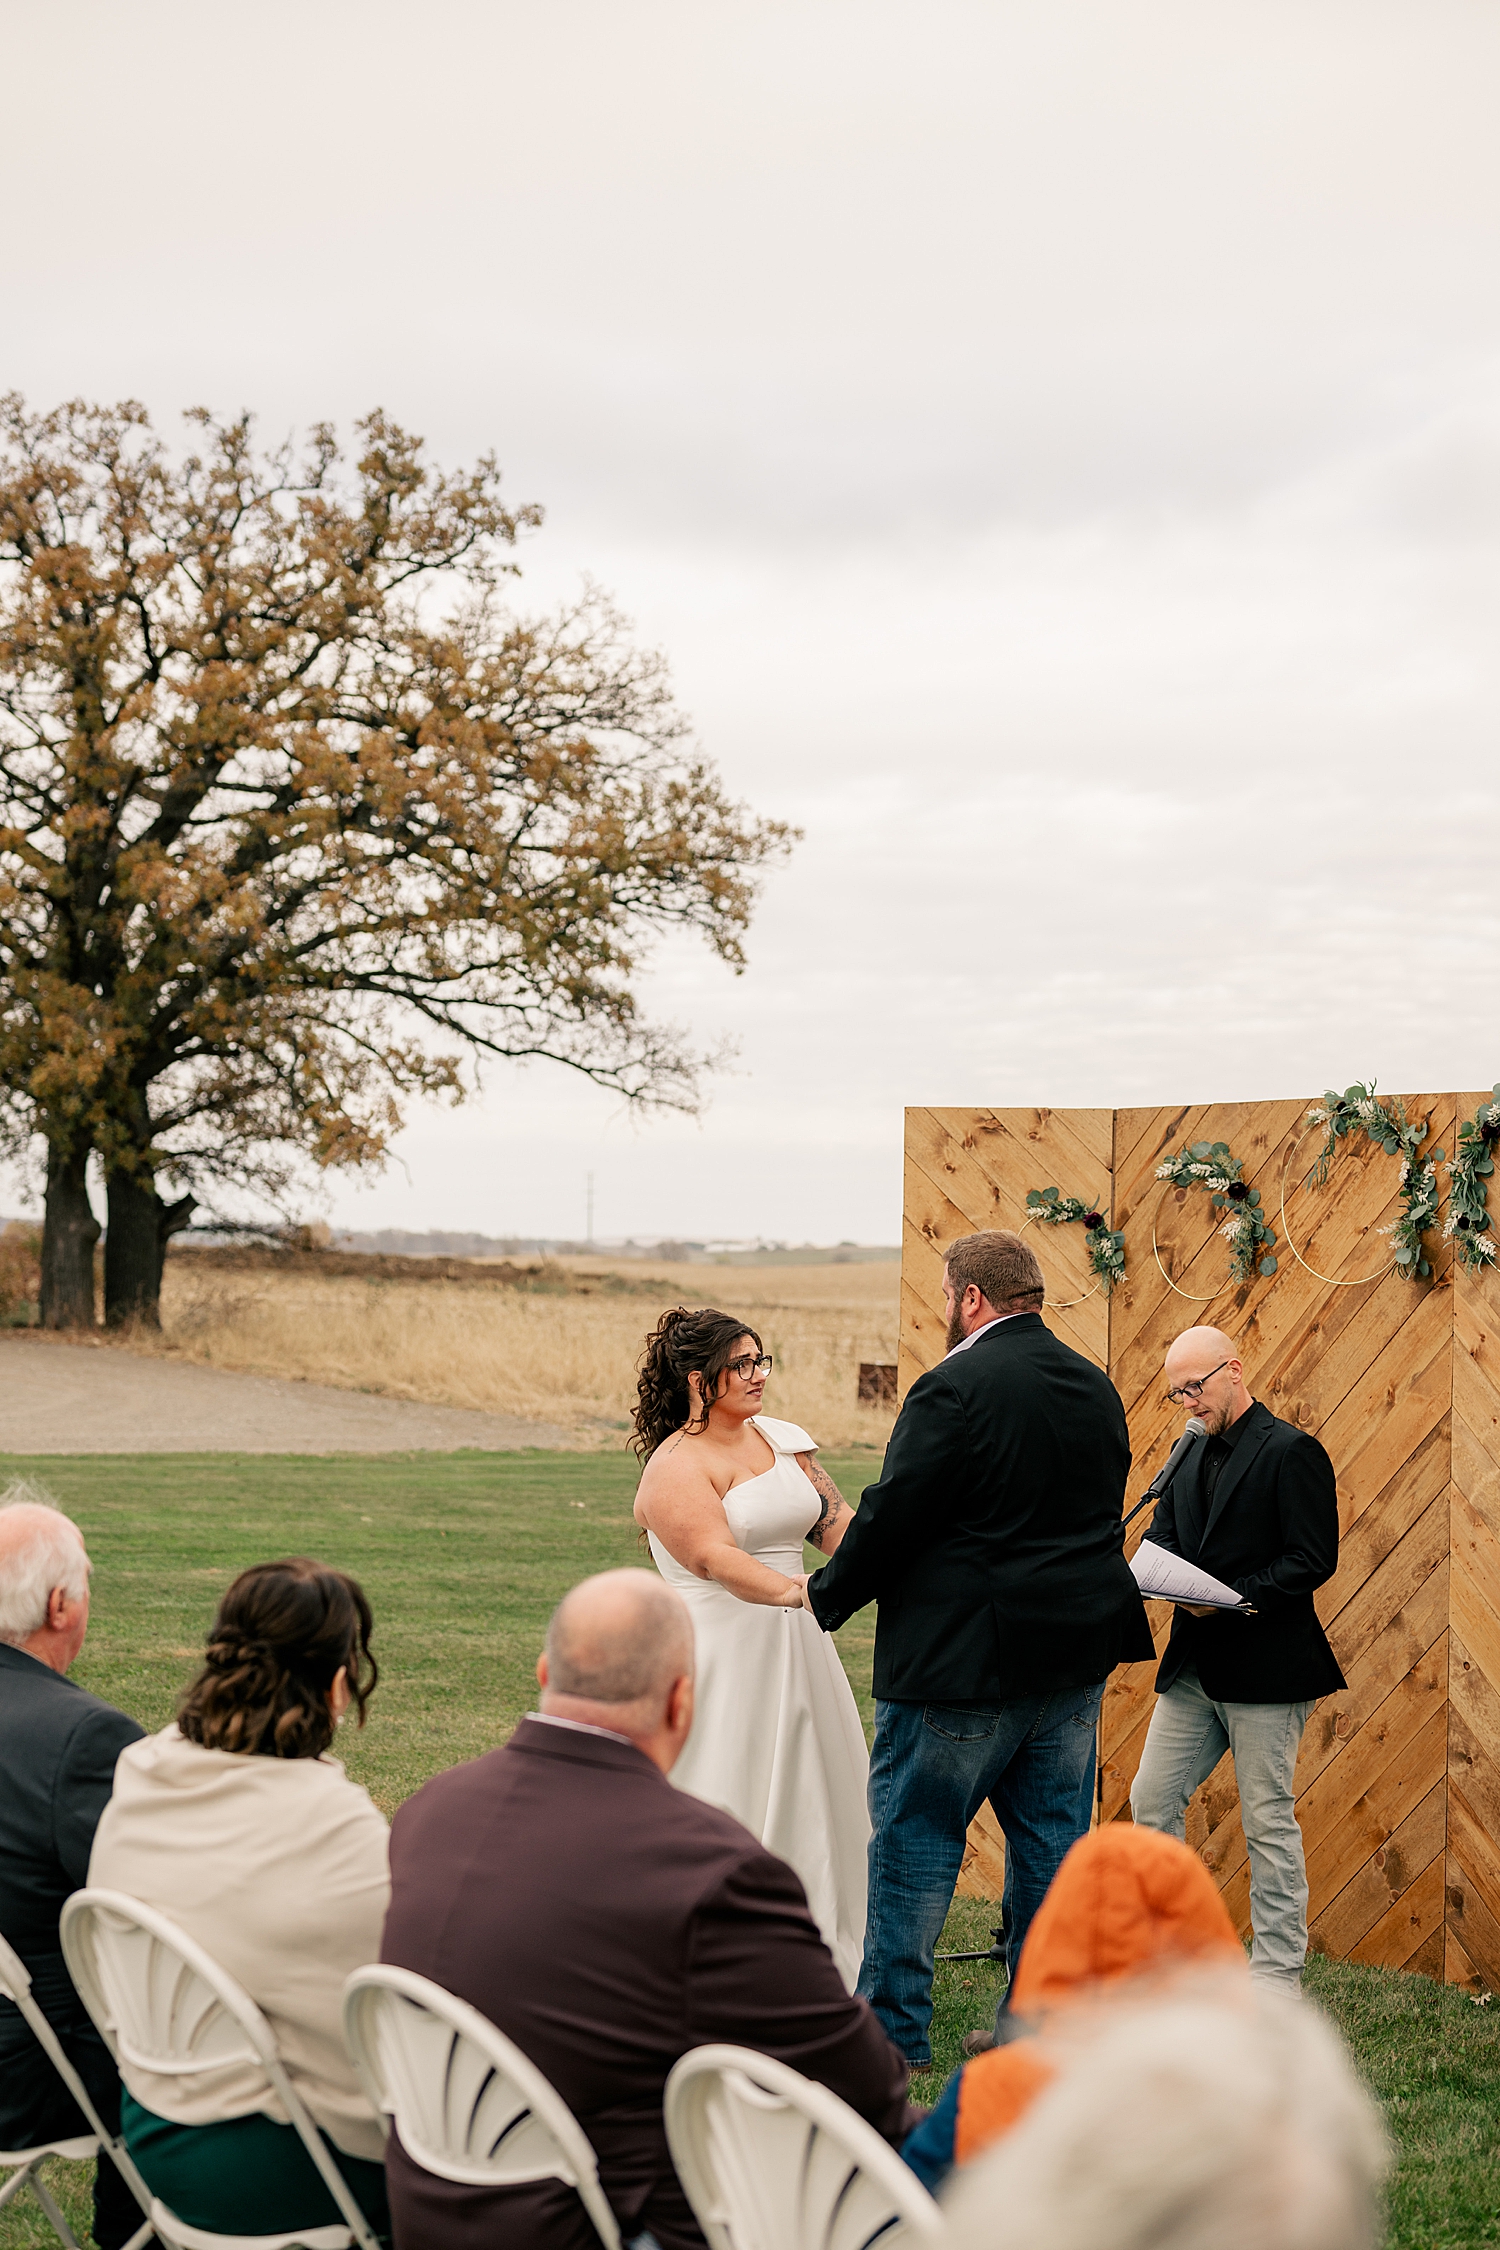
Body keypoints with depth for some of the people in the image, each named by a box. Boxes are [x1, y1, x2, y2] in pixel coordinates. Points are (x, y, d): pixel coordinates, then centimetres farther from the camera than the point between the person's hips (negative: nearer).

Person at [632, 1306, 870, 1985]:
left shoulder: (782, 1438, 11)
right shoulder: (676, 1466, -11)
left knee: (813, 1796, 11)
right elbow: (716, 1557, -25)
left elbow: (834, 1519, 5)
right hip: (722, 1651, -7)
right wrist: (796, 1590, -40)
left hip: (794, 1649, 8)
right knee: (728, 1811, -4)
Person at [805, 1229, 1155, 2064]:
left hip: (964, 1657, -7)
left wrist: (824, 1598, -1)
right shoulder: (1097, 1389, 9)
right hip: (1077, 1654, 7)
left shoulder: (957, 1387, -16)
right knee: (1054, 1840, 13)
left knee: (914, 1838, 4)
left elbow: (892, 1517, -15)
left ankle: (892, 2030, 9)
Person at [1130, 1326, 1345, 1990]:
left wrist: (1230, 1599, -22)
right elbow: (1164, 1534, 18)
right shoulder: (1191, 1455, 14)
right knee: (1151, 1801, 7)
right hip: (1194, 1662, 8)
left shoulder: (1291, 1451, -10)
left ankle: (1277, 1970, 9)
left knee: (1267, 1819, -1)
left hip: (1264, 1663, -8)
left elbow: (1314, 1560, -14)